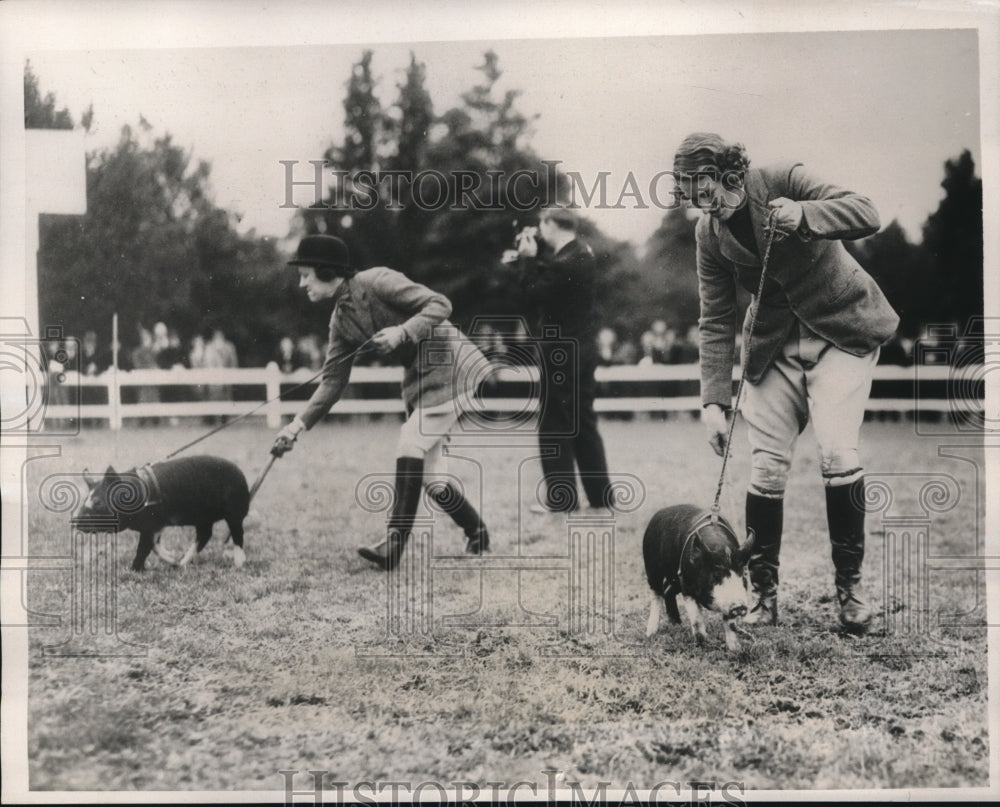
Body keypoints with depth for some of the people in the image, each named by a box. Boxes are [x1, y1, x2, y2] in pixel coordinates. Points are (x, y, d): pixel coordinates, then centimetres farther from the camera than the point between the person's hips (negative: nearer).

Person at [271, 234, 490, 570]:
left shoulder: (376, 281, -16)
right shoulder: (340, 320, 6)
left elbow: (439, 304, -20)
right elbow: (332, 381, 6)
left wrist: (402, 331, -32)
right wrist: (299, 423, -4)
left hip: (451, 367, -8)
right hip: (417, 378, 8)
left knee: (410, 447, -19)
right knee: (429, 476, 6)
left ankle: (395, 543, -18)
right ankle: (477, 534, 25)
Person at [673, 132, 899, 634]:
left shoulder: (782, 183, -14)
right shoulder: (708, 234, -3)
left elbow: (867, 215, -23)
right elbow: (716, 321, -2)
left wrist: (803, 216, -40)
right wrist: (714, 401, -10)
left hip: (841, 333, -3)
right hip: (775, 345, 4)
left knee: (837, 455, -18)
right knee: (765, 470, -5)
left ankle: (849, 584, -2)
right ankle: (762, 591, 10)